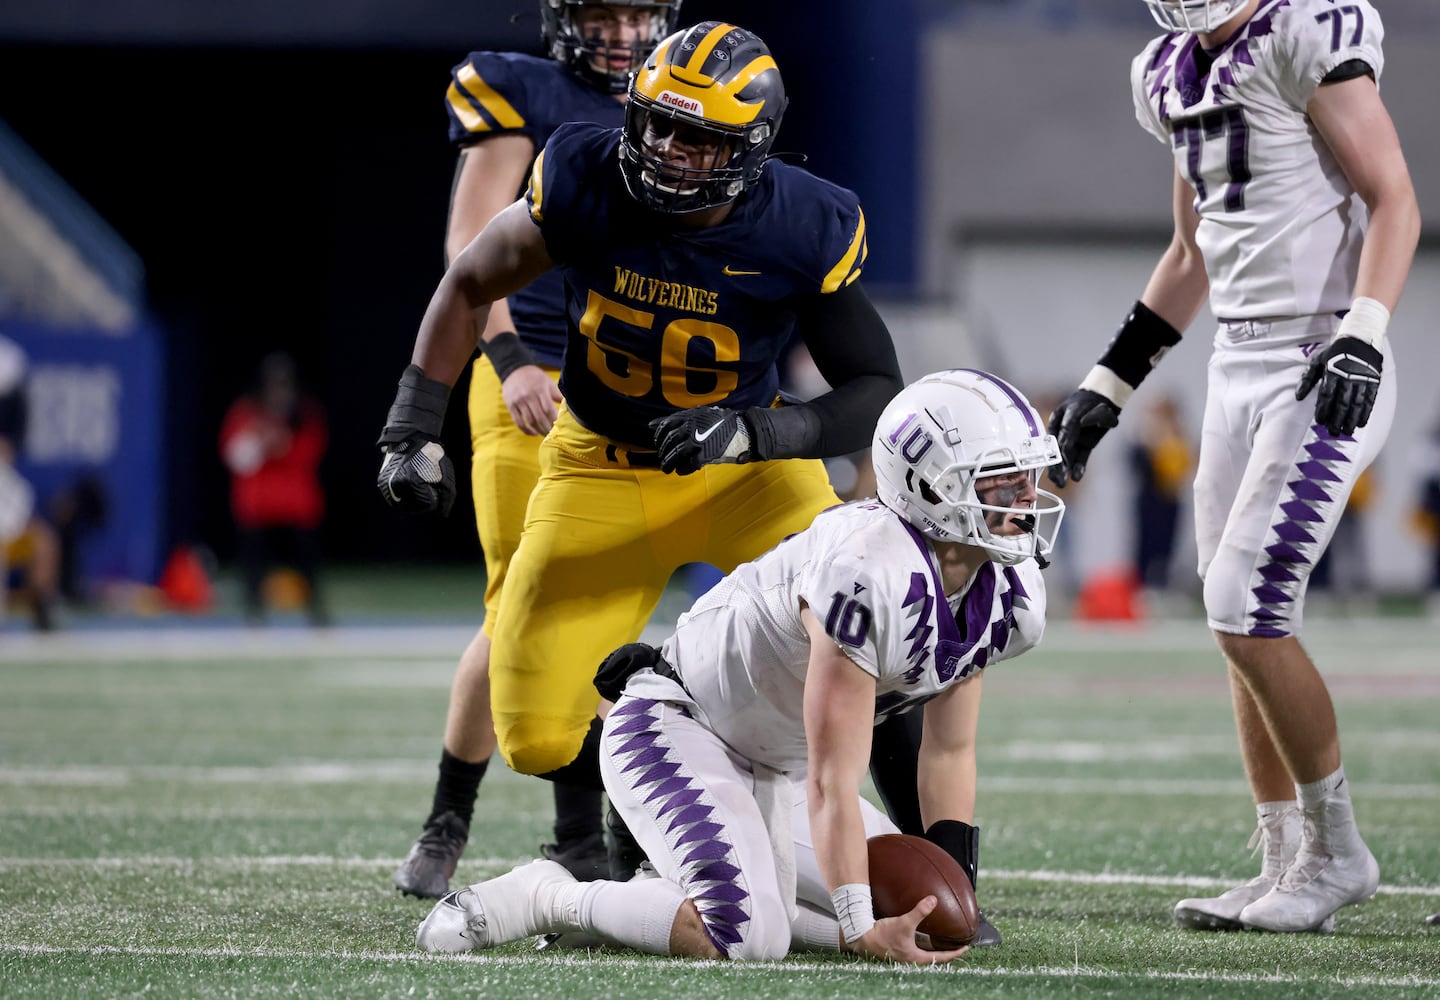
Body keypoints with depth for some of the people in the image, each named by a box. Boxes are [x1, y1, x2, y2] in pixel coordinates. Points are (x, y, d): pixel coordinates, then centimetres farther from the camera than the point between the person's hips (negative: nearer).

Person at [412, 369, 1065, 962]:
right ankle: (550, 898, -8)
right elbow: (832, 782, -31)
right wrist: (862, 932, -33)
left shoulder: (1013, 599, -8)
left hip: (773, 768, 10)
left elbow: (950, 752, 4)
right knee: (748, 939, -30)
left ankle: (672, 895, 14)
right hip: (677, 726, -10)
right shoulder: (866, 571, -33)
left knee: (914, 924, 9)